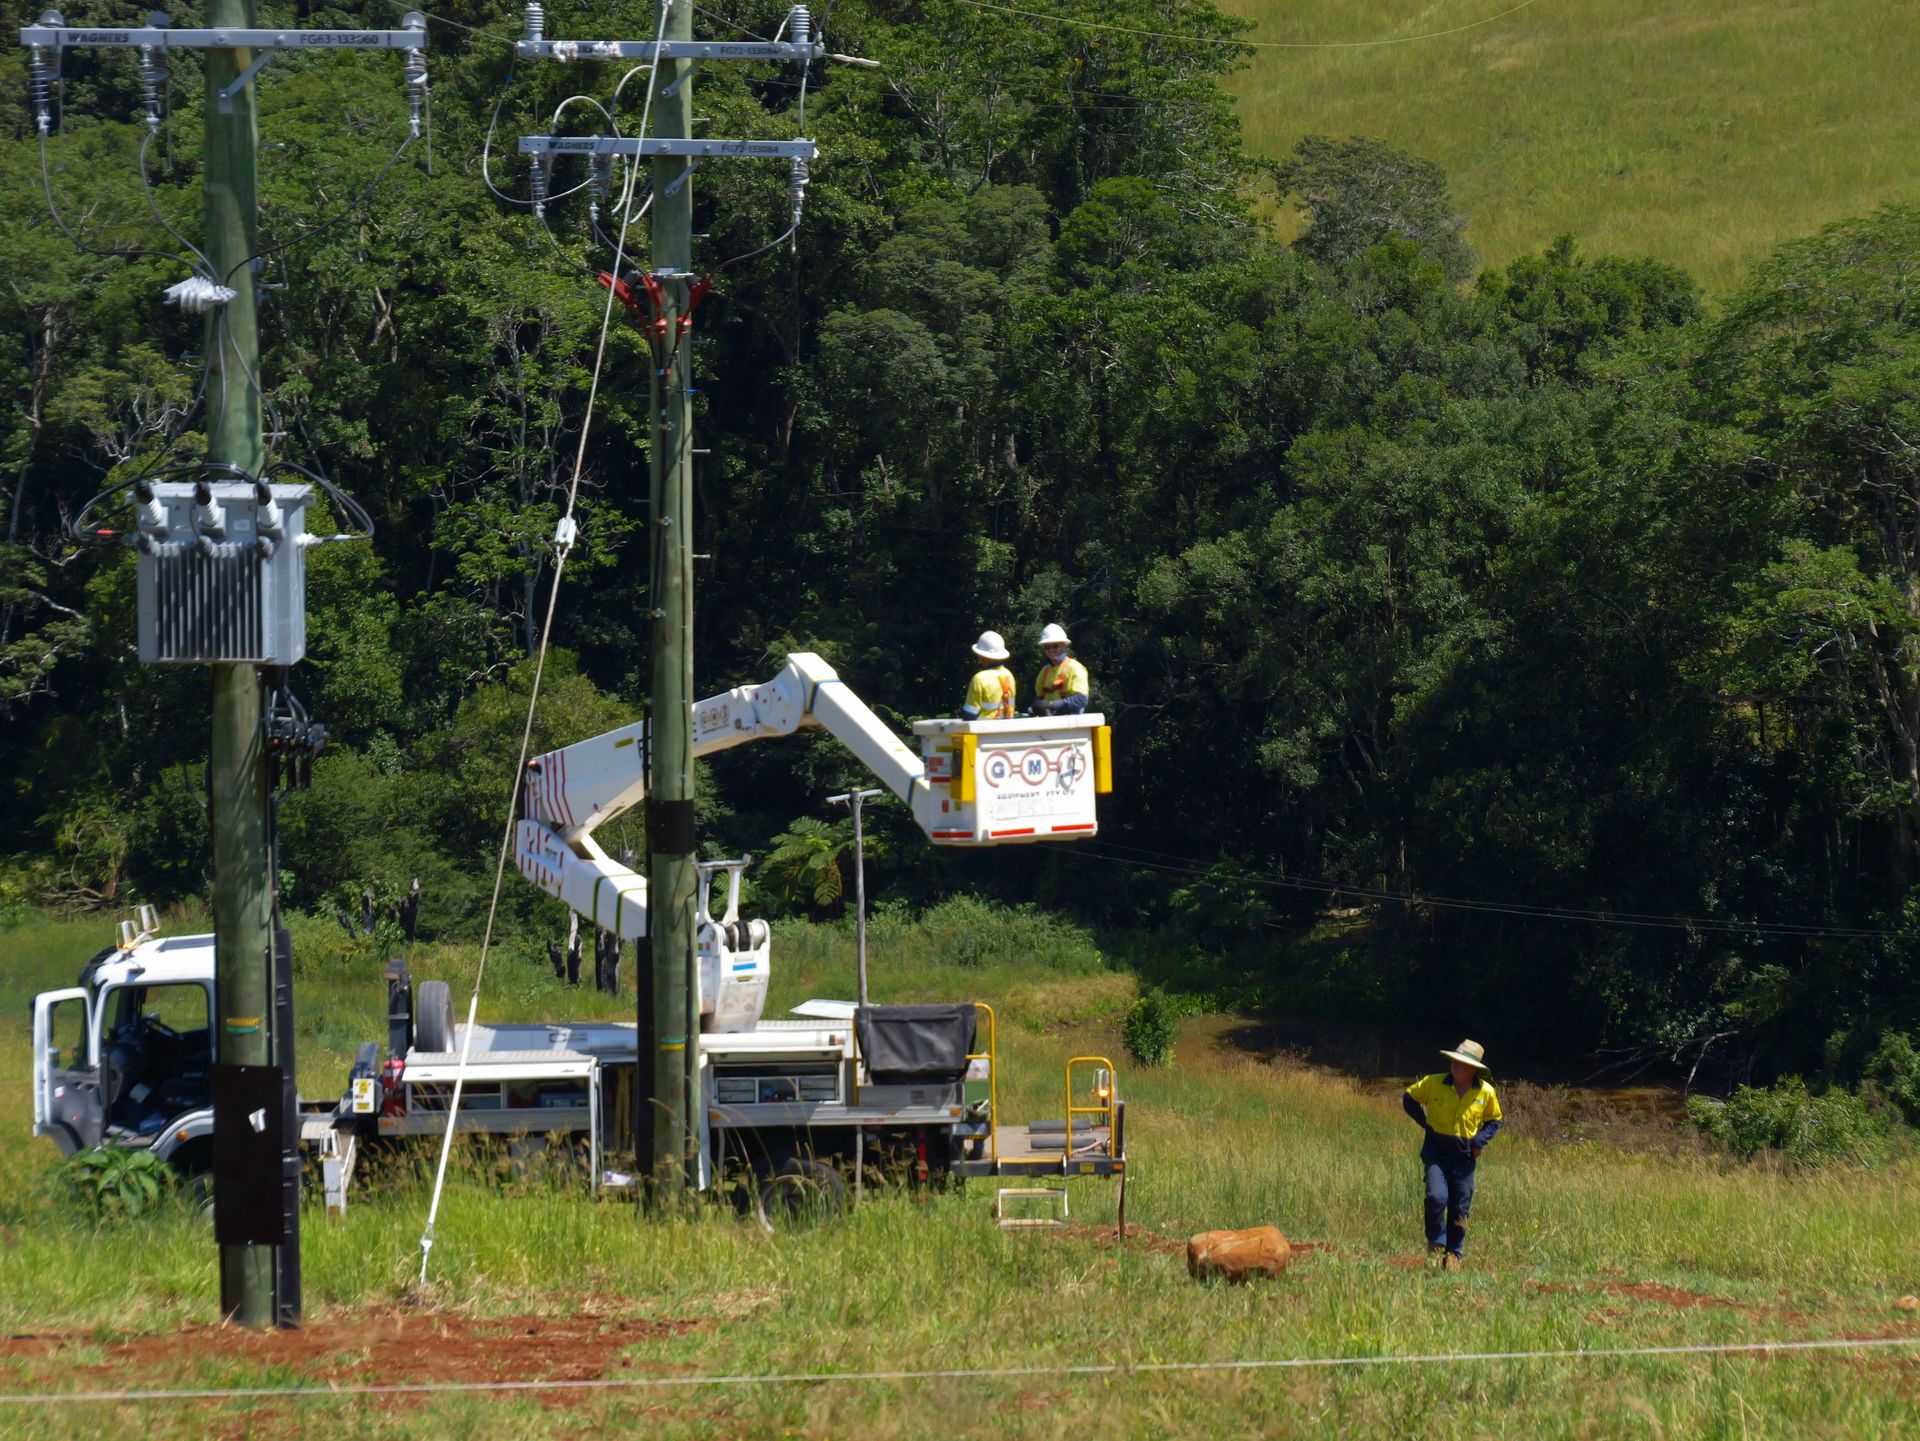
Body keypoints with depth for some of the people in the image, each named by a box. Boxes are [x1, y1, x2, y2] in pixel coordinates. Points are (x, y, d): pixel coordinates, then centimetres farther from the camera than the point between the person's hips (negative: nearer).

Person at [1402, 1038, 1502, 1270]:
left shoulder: (1486, 1092, -3)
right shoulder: (1434, 1083, -7)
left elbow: (1493, 1121, 12)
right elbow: (1409, 1098, 10)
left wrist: (1479, 1140, -6)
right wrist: (1425, 1123, -1)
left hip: (1464, 1156, 1)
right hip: (1436, 1152, -1)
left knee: (1460, 1208, 7)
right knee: (1436, 1196, -20)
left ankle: (1455, 1253, 24)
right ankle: (1436, 1243, 2)